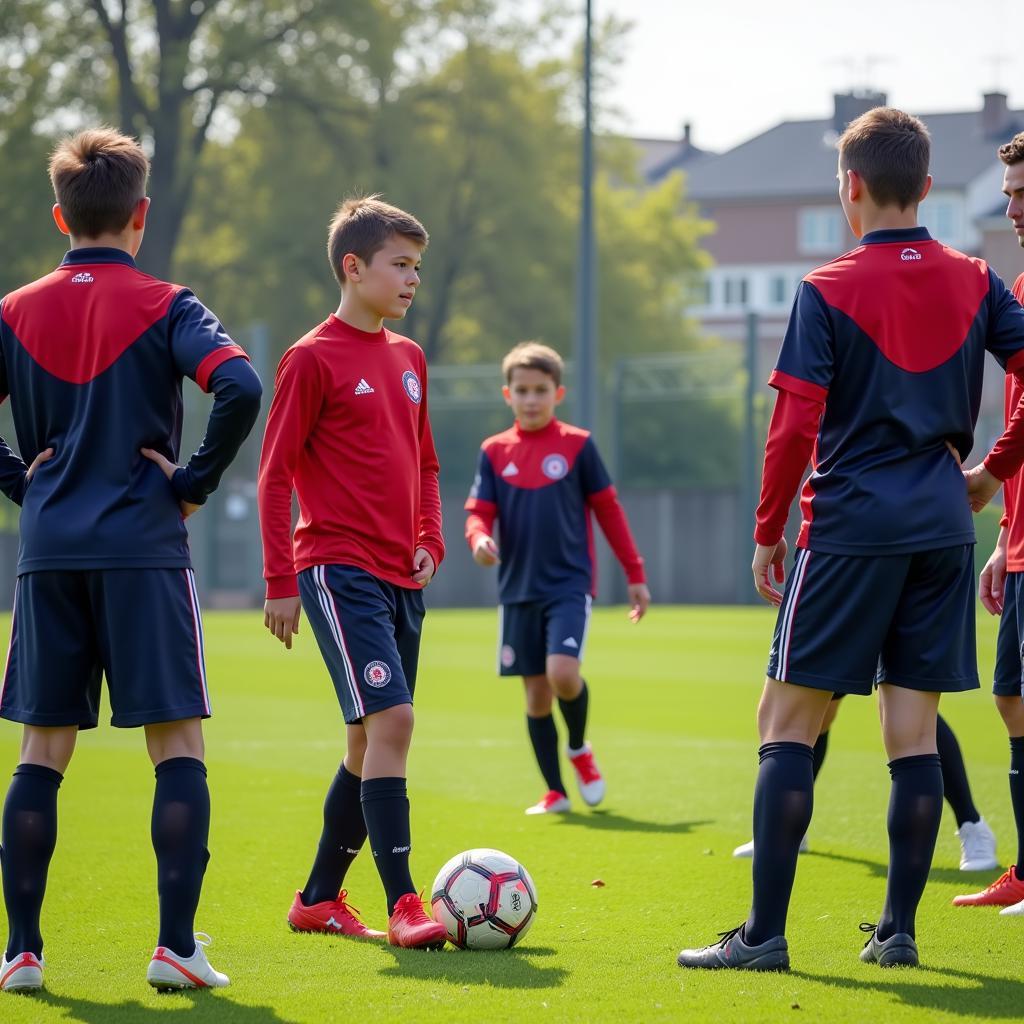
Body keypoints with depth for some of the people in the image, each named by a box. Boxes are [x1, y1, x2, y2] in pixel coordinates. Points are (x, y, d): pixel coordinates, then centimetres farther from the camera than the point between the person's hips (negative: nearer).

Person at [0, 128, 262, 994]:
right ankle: (176, 945, -7)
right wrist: (197, 480, -6)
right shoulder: (164, 307, -4)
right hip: (144, 550, -3)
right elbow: (240, 389, -18)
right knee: (178, 746, 1)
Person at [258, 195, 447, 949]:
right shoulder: (313, 359, -8)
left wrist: (429, 541, 8)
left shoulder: (409, 358, 14)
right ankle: (403, 908, -18)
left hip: (400, 578, 8)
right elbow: (276, 473, -7)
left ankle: (320, 899, 23)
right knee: (390, 721, -18)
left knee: (374, 740, 11)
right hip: (340, 569, -8)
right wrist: (280, 581, -10)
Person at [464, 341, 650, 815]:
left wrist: (635, 574, 6)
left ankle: (579, 749, 8)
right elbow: (479, 511, 4)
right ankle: (555, 791, 17)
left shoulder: (577, 445, 1)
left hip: (569, 585, -3)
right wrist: (480, 538, -21)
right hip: (519, 589, 3)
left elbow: (608, 509, 6)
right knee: (535, 692, 5)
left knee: (563, 673, -22)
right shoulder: (495, 452, 6)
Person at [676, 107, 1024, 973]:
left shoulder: (828, 290, -7)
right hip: (944, 530, 4)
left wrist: (768, 533, -1)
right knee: (914, 732, 7)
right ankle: (898, 929, 7)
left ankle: (765, 933, -5)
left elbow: (796, 427, -10)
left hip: (849, 532, -4)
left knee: (788, 723, 0)